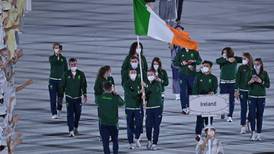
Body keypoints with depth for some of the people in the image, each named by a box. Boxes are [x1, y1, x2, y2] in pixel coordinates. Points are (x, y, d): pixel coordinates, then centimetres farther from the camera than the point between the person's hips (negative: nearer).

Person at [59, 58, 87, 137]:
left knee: (78, 113, 12)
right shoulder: (66, 74, -3)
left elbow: (84, 85, 1)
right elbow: (62, 86, 3)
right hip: (69, 97, -2)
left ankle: (76, 128, 34)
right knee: (70, 114, -10)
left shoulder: (81, 74, -2)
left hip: (78, 97, 2)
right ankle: (71, 131, -11)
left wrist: (85, 95, -8)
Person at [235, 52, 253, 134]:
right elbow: (237, 79, 2)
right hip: (242, 90, -1)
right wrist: (236, 90, -2)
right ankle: (243, 126, 4)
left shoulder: (253, 68, 0)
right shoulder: (241, 68, 0)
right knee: (243, 108, 0)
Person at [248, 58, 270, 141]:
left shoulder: (264, 73, 2)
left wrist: (261, 82, -16)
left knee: (260, 115, 1)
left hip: (261, 97, 0)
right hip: (252, 96, 0)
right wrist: (250, 82, -15)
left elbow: (268, 85, 0)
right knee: (252, 114, -7)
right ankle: (253, 132, -2)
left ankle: (258, 133, 7)